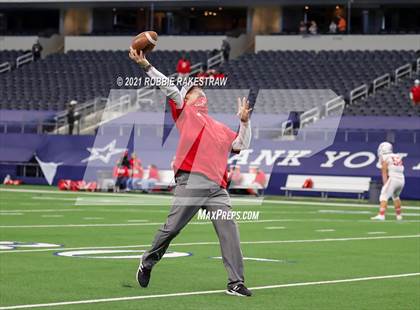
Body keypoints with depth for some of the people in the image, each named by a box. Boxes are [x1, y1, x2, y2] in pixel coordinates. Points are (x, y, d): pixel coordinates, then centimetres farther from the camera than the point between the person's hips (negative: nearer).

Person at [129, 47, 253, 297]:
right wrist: (146, 66, -3)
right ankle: (148, 263, 20)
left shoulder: (220, 128, 27)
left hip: (217, 187, 4)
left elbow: (242, 145, 26)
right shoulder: (185, 113, 14)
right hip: (191, 181, -4)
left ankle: (236, 283, -10)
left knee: (229, 229, -9)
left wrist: (244, 121, 15)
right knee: (172, 228, -5)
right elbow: (169, 88, 6)